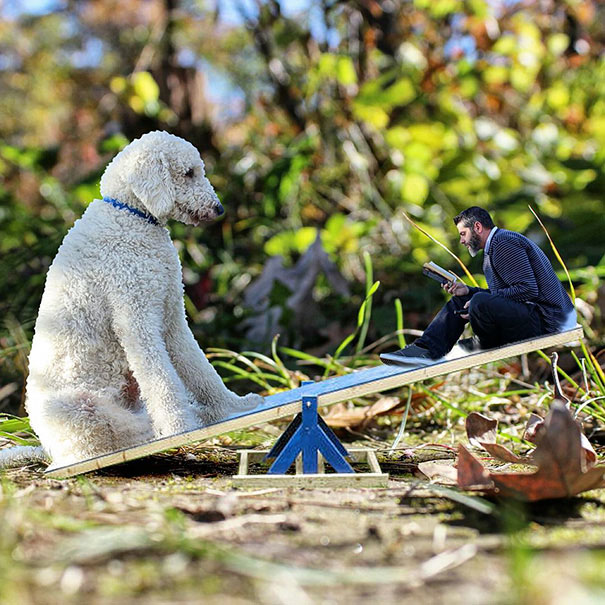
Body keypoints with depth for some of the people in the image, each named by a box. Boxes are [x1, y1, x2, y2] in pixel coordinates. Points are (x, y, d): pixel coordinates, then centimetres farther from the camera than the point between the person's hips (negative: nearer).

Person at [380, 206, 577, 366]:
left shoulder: (503, 244, -14)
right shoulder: (496, 245, 20)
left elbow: (527, 290, -24)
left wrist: (478, 301, -20)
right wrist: (468, 291, 10)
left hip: (543, 320, -11)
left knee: (481, 302, -33)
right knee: (459, 300, 14)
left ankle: (485, 346, -2)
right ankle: (426, 349, -3)